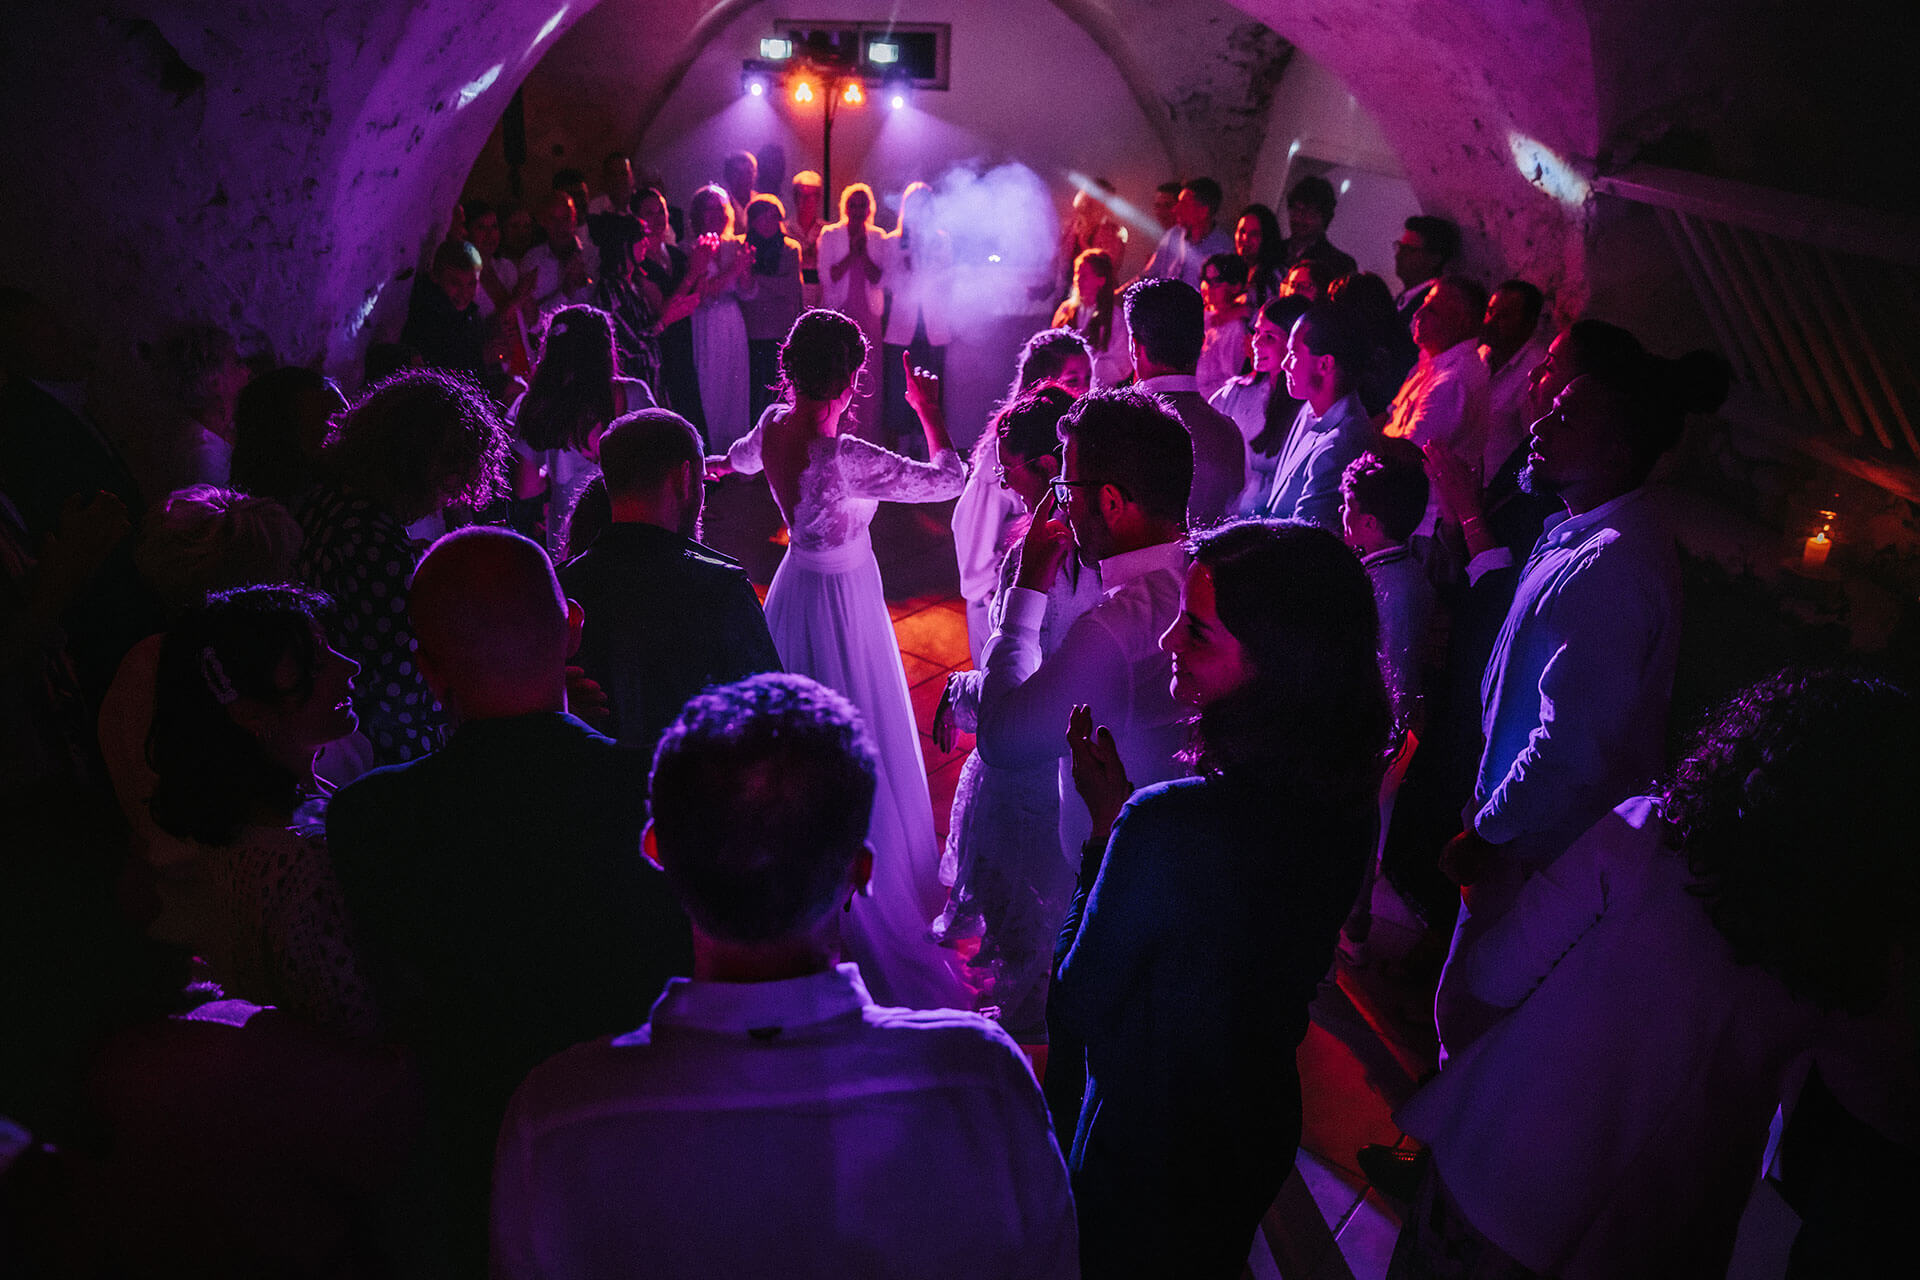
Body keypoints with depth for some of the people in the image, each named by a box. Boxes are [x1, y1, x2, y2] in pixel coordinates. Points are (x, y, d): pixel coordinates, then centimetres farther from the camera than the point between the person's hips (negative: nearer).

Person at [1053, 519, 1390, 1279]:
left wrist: (1106, 823, -18)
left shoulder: (1168, 825, -37)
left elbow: (1076, 1007, -22)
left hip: (1146, 1152, -6)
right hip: (1265, 1127, 6)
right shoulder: (1350, 798, -13)